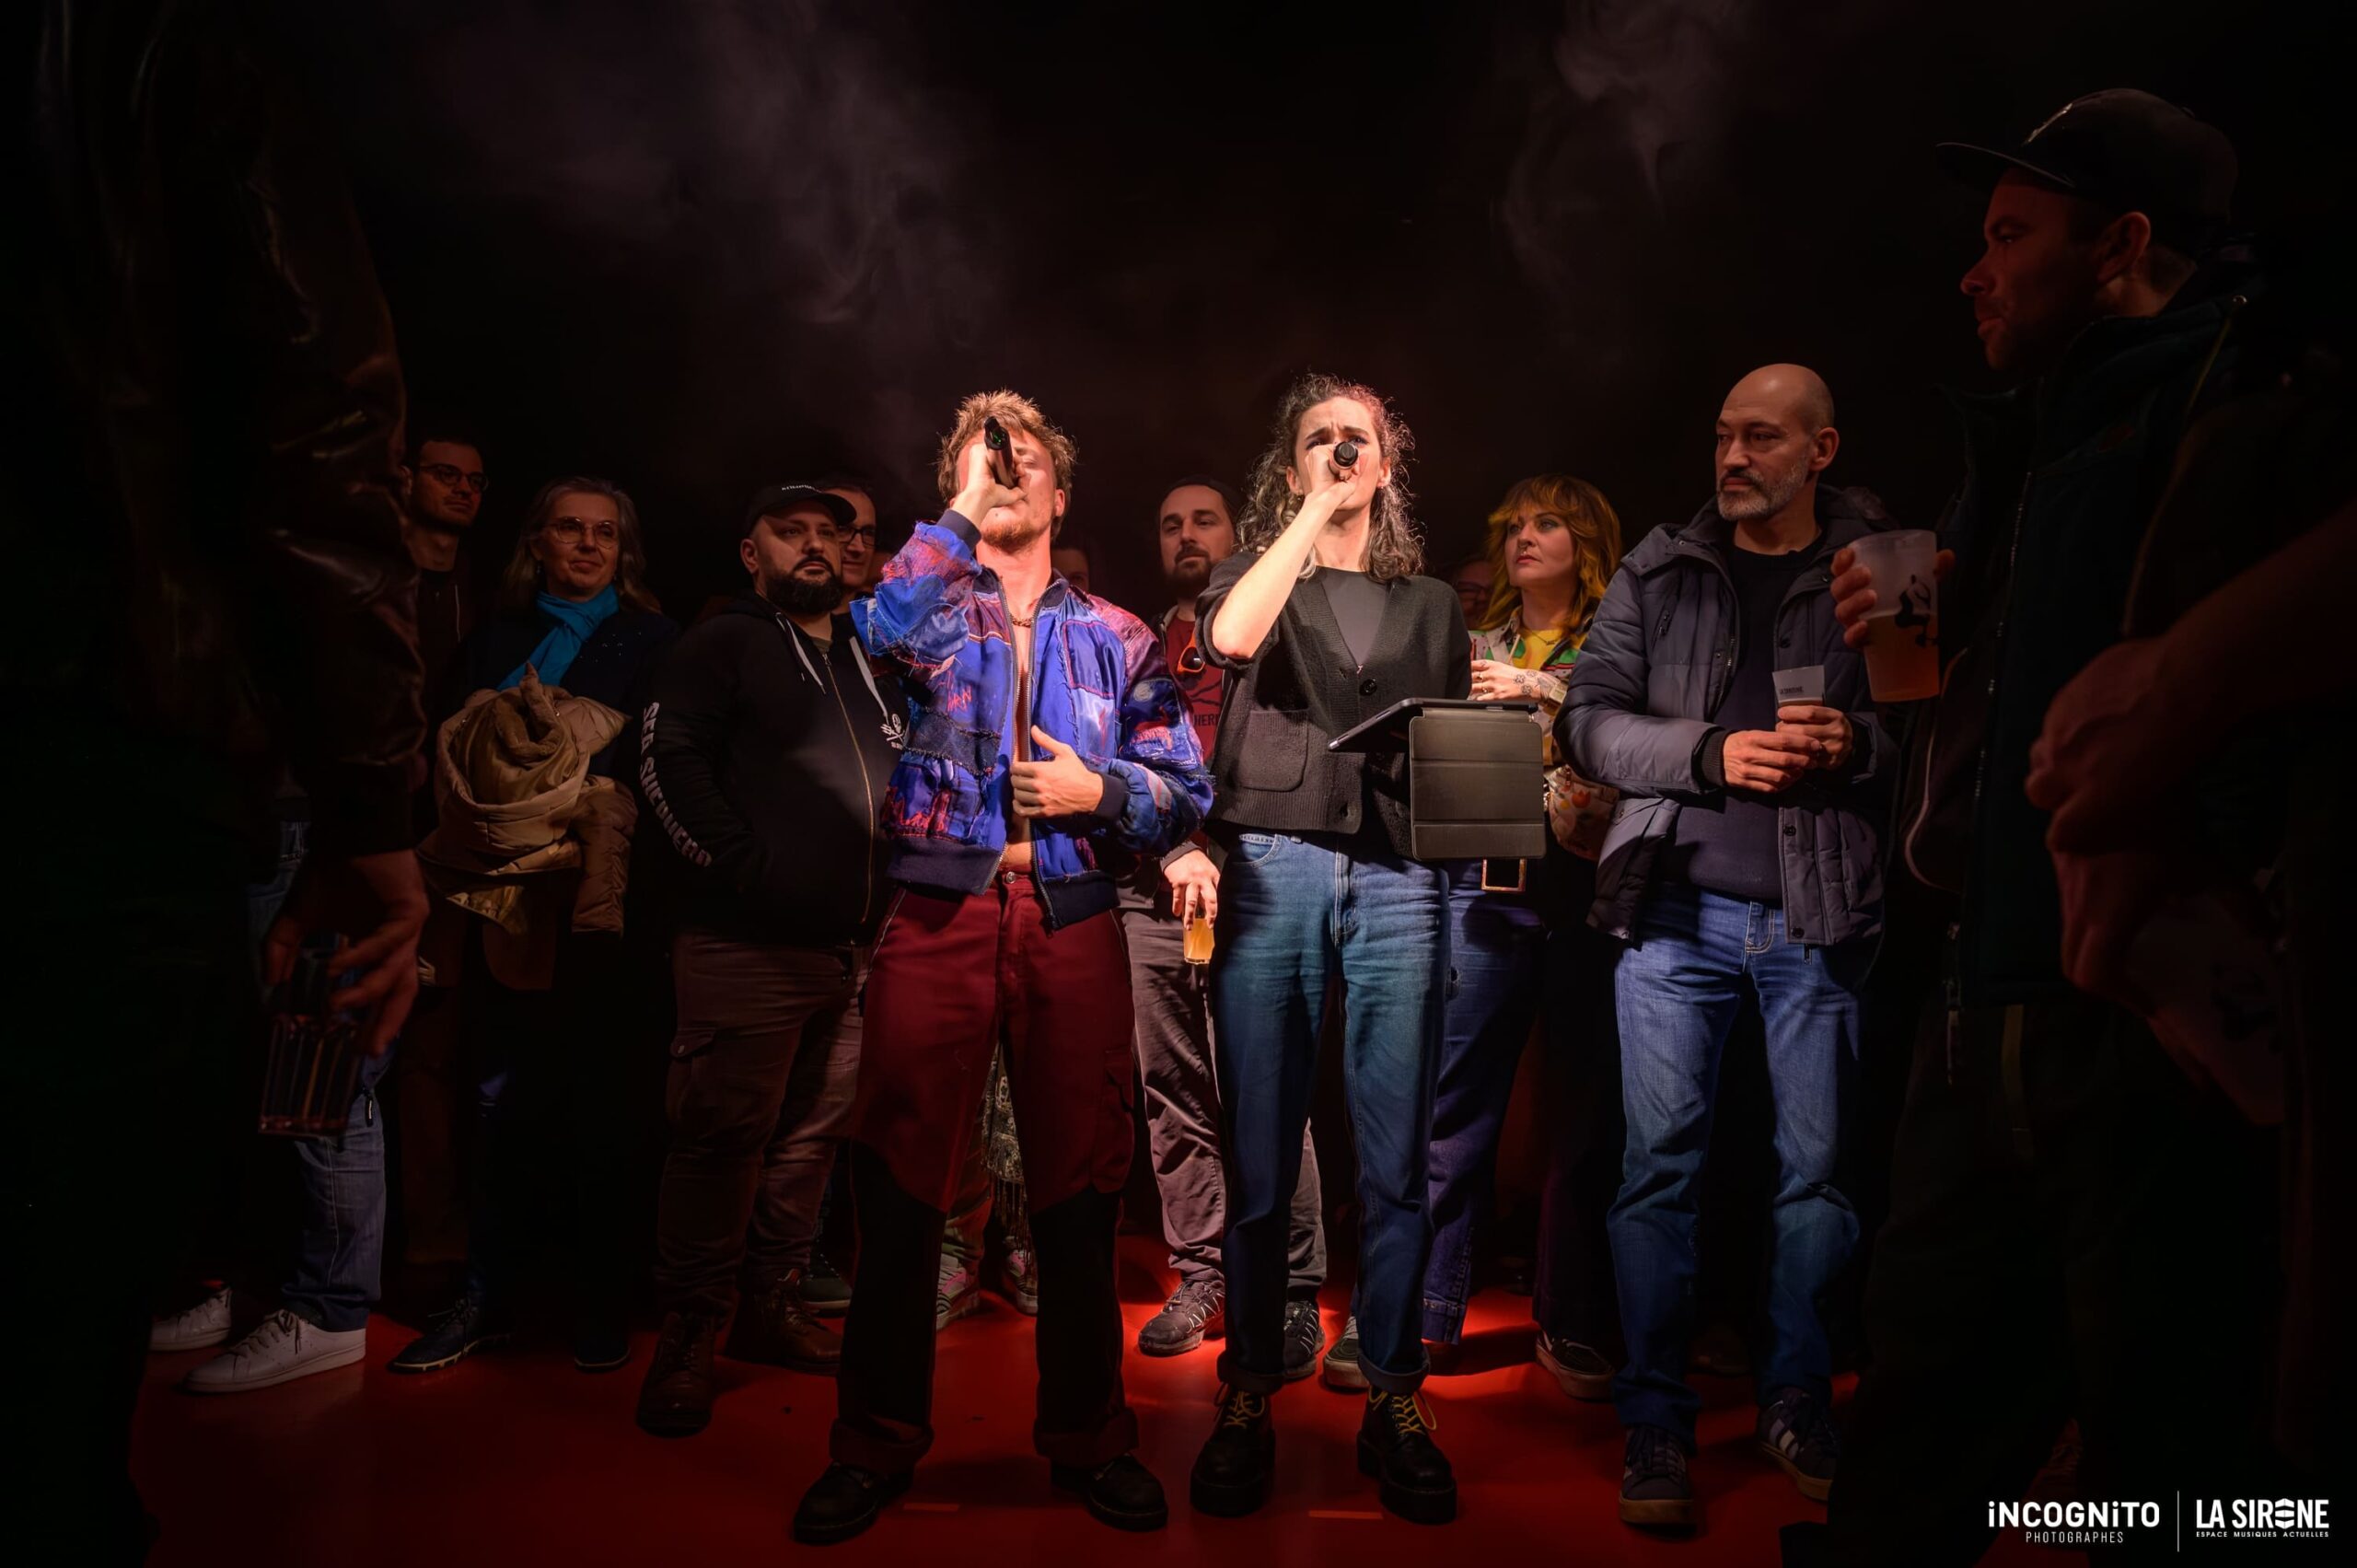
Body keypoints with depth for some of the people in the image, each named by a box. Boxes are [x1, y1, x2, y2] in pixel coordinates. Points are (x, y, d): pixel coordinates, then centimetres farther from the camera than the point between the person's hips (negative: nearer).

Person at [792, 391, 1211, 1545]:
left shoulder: (1116, 636, 15)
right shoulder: (931, 606, 12)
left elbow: (1189, 789, 11)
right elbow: (882, 629, -15)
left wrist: (1100, 790, -6)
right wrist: (961, 516, -7)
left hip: (1072, 923, 1)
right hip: (938, 917, -1)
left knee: (1077, 1188, 6)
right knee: (900, 1181, 2)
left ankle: (1087, 1437, 22)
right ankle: (876, 1445, 18)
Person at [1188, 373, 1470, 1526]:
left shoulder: (1430, 602, 21)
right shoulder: (1254, 573, 15)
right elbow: (1228, 640, -10)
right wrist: (1315, 512, -5)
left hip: (1396, 876, 2)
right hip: (1270, 865, -1)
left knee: (1396, 1158, 0)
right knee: (1259, 1156, 1)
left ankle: (1392, 1399, 12)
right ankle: (1248, 1395, 14)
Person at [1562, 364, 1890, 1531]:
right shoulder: (1659, 570, 9)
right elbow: (1588, 720, 2)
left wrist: (1863, 742, -13)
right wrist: (1710, 753, -12)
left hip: (1821, 913, 0)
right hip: (1678, 907, 0)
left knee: (1817, 1167, 6)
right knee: (1660, 1162, 0)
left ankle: (1797, 1404, 24)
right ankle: (1654, 1423, 10)